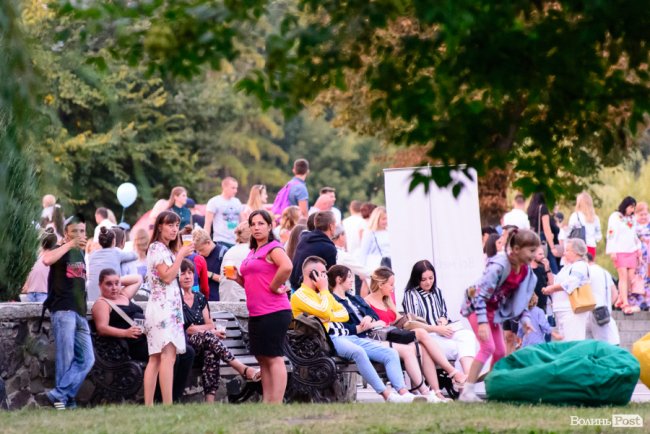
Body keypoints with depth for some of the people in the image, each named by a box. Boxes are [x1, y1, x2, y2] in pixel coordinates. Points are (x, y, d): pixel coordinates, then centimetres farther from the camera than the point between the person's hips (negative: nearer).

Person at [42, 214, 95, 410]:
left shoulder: (80, 254, 19)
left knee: (87, 359, -1)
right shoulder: (62, 251, -2)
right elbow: (47, 260, -26)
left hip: (80, 312, 7)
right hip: (63, 310, -7)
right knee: (66, 358, -8)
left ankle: (60, 394, -4)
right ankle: (63, 400, -2)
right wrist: (70, 244, -22)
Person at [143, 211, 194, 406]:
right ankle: (168, 404, -27)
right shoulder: (157, 247, -6)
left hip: (170, 307, 10)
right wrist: (181, 255, -10)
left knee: (156, 358, 5)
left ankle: (148, 405, 2)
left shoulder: (167, 250, 23)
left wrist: (182, 255, 13)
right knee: (168, 355, -19)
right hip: (162, 306, -10)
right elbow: (167, 276, -15)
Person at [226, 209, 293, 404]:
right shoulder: (252, 252, 19)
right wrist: (237, 278, 11)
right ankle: (266, 402, 15)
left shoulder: (273, 248, -8)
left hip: (274, 312, -10)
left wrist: (274, 287, -18)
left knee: (274, 358, -8)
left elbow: (287, 266, -28)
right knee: (262, 358, 10)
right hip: (257, 313, 10)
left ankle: (276, 403, -8)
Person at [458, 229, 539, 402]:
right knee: (488, 346, -20)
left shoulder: (525, 269, -8)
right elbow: (480, 294, -31)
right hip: (476, 305, -8)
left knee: (500, 352, 5)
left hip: (494, 309, 8)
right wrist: (482, 322, -35)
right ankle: (467, 391, -20)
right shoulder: (499, 266, -31)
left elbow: (520, 298, 9)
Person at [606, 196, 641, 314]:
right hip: (620, 251, -6)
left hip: (631, 251, 6)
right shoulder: (615, 217, -2)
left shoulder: (632, 218, 19)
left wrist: (638, 248, 16)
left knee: (631, 278, -2)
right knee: (623, 276, -13)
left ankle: (620, 300, 8)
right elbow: (611, 234, -8)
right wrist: (612, 251, -15)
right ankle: (625, 304, -16)